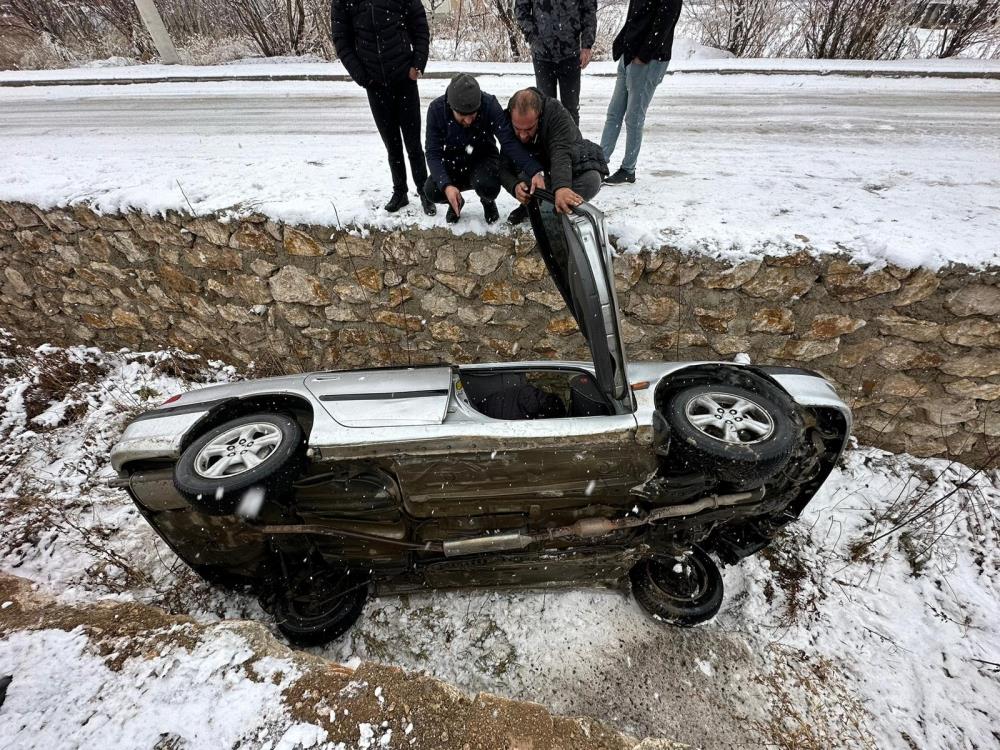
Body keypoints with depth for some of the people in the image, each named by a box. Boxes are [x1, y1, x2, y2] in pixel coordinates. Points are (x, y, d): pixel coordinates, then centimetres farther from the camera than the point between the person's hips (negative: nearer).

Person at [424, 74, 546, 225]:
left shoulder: (490, 104, -24)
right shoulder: (436, 109, -22)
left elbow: (509, 141, -32)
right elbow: (433, 153, -21)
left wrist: (535, 171, -47)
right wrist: (446, 185, -40)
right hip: (452, 161, 1)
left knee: (488, 186, -34)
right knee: (431, 190, -25)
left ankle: (488, 202, 6)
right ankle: (456, 202, 11)